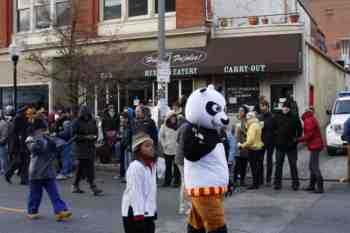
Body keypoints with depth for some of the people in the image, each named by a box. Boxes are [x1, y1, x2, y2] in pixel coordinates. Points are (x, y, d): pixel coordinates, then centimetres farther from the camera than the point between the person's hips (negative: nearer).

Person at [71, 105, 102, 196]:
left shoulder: (92, 121, 9)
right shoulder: (77, 123, -5)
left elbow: (96, 132, 18)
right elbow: (74, 136, -9)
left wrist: (94, 137, -4)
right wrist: (86, 137, -18)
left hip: (91, 147, 5)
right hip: (81, 148, -5)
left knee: (81, 167, 11)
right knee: (88, 168, -10)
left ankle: (75, 186, 23)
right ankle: (93, 187, -9)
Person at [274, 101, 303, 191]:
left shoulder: (294, 117, -2)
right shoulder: (277, 117, 3)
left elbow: (300, 129, 6)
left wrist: (296, 139, -1)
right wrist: (275, 138, 4)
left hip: (291, 146, -2)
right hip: (280, 146, 2)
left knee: (293, 165, 4)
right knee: (278, 165, 6)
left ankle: (295, 183, 12)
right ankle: (277, 183, 14)